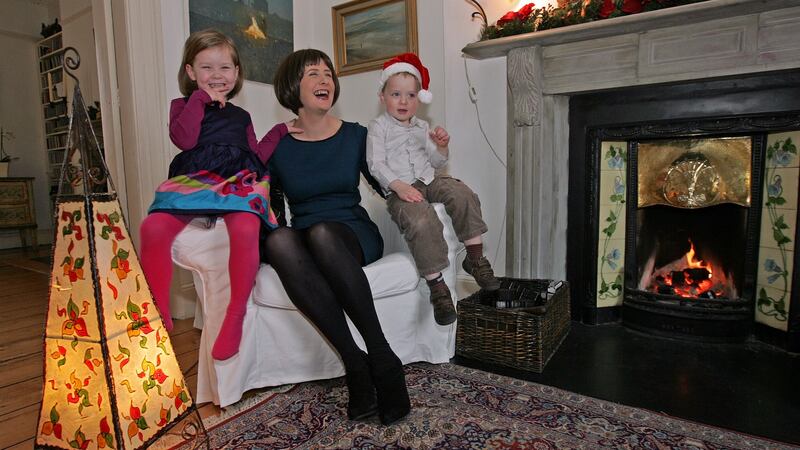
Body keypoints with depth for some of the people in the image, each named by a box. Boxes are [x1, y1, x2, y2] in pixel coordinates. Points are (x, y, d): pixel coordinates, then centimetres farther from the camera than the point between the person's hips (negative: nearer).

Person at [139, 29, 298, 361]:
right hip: (192, 180, 0)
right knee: (153, 228, -29)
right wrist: (201, 98, 3)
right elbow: (184, 139, -2)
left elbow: (256, 156, 21)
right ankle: (160, 315, -14)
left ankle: (236, 315, -26)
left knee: (245, 229, -35)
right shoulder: (184, 106, 20)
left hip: (238, 181, 0)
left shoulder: (240, 116, 27)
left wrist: (278, 132, 15)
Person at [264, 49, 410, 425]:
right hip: (304, 244, 1)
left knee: (320, 232, -37)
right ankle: (355, 362, -35)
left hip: (354, 236, -1)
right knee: (278, 239, -35)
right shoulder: (276, 146, 6)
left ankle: (381, 356, -32)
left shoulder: (356, 136, 7)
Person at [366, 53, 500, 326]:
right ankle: (437, 286, -25)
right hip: (399, 189, -5)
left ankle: (475, 257, -15)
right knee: (421, 221, -34)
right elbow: (376, 164, -6)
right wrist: (399, 186, -21)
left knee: (462, 194, -24)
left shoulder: (422, 127, 21)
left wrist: (441, 146, 0)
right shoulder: (378, 127, 5)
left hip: (428, 181, 5)